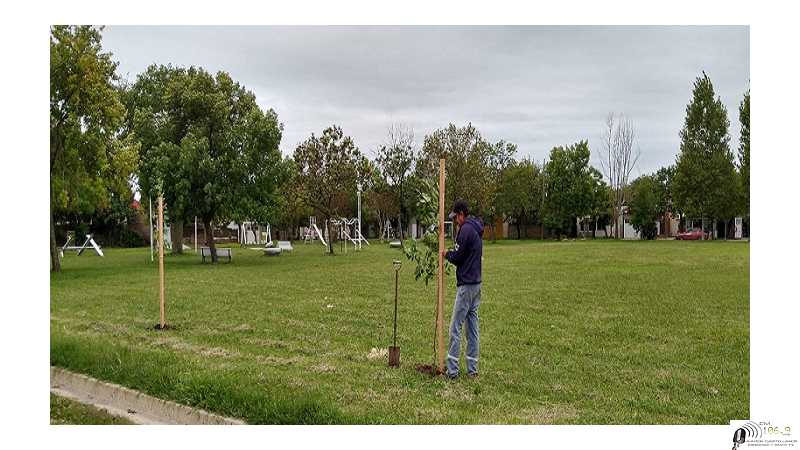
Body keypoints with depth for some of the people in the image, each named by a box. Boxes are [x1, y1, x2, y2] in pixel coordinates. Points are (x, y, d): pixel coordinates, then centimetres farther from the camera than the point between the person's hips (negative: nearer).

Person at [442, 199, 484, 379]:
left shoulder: (466, 229, -13)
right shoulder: (477, 230, 16)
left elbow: (457, 257, -13)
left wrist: (446, 254, 5)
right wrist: (452, 253, 10)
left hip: (466, 285, -10)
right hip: (477, 283, 10)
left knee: (455, 327, -5)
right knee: (472, 327, 11)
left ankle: (452, 370, -3)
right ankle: (472, 369, 16)